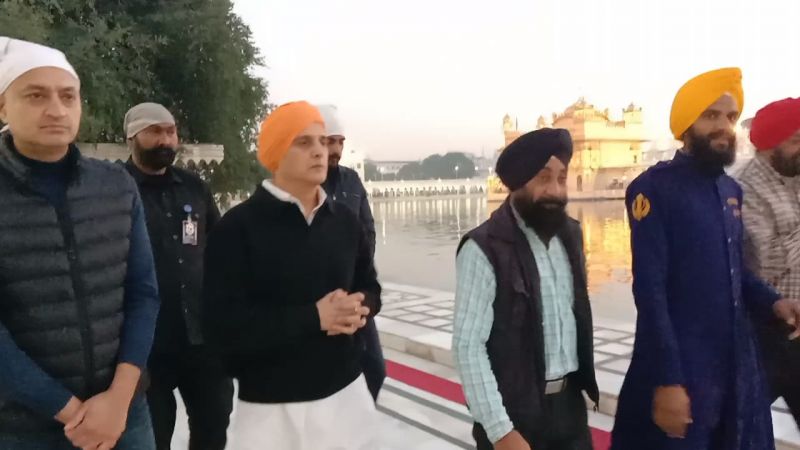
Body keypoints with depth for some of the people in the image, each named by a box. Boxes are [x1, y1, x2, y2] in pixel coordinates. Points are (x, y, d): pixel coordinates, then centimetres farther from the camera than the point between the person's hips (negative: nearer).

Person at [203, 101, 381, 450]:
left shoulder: (346, 222, 4)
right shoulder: (238, 227, -12)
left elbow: (370, 289, 14)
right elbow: (225, 327, -17)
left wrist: (358, 309, -9)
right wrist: (314, 317, -22)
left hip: (347, 392, 5)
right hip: (270, 406, -4)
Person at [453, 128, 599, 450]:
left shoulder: (571, 235, 4)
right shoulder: (485, 250, -18)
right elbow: (468, 346, -18)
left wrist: (585, 381, 13)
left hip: (570, 402, 6)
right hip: (516, 411, -6)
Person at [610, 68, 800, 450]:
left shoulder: (731, 190, 8)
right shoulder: (653, 188, -14)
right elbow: (650, 289, -18)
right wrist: (666, 379, -20)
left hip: (739, 365, 7)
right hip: (680, 369, -7)